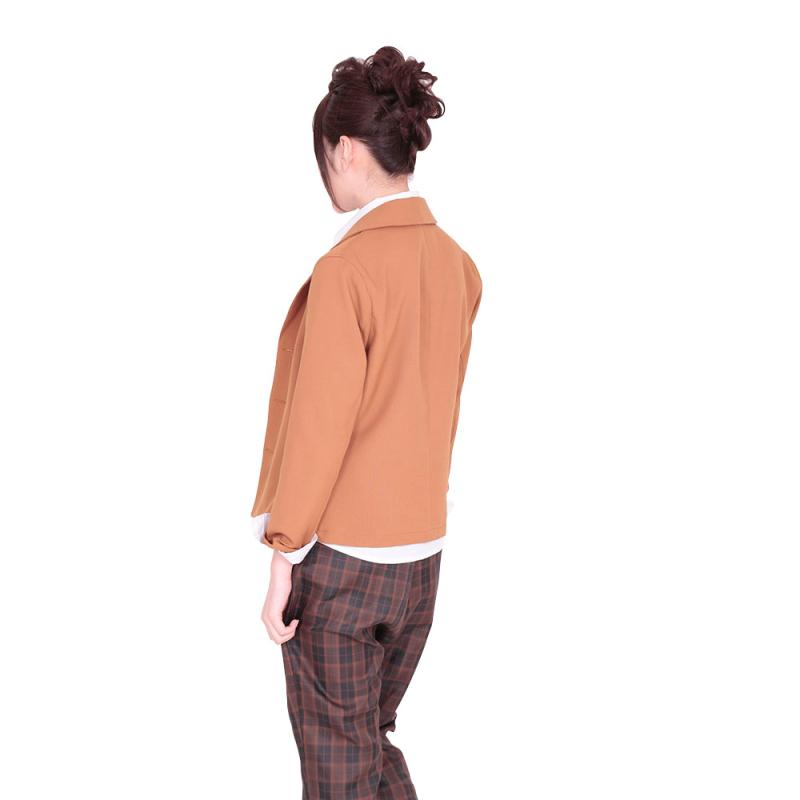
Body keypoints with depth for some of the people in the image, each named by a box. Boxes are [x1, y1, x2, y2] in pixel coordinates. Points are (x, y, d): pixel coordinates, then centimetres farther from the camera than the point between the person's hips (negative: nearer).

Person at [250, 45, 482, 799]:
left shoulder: (348, 267, -18)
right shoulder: (455, 262, 2)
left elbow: (318, 423, -17)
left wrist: (283, 559, -9)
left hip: (340, 558, -7)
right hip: (421, 550, 7)